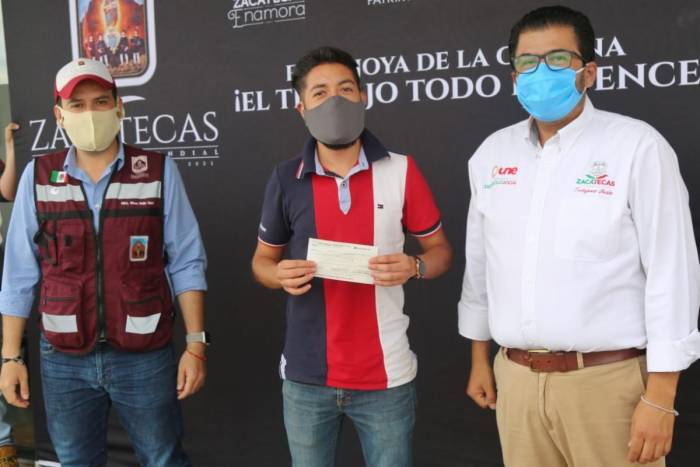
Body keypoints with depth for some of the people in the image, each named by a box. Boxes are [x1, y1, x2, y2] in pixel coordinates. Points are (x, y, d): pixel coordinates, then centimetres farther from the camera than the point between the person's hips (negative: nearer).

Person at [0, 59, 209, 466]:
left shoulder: (160, 172, -4)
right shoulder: (38, 177, 1)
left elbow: (186, 264, -3)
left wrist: (196, 345, -7)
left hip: (146, 356, -2)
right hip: (64, 361, 2)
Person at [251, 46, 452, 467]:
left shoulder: (400, 170, -5)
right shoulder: (286, 179, -2)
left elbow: (441, 249, 4)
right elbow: (262, 259, 10)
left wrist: (414, 267, -18)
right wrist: (280, 275, -13)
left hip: (386, 374, -1)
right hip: (306, 376, 1)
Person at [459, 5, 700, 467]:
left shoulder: (637, 145, -8)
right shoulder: (492, 152, 6)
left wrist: (660, 397, -11)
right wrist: (479, 358, 15)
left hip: (607, 379, -4)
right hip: (515, 377, 4)